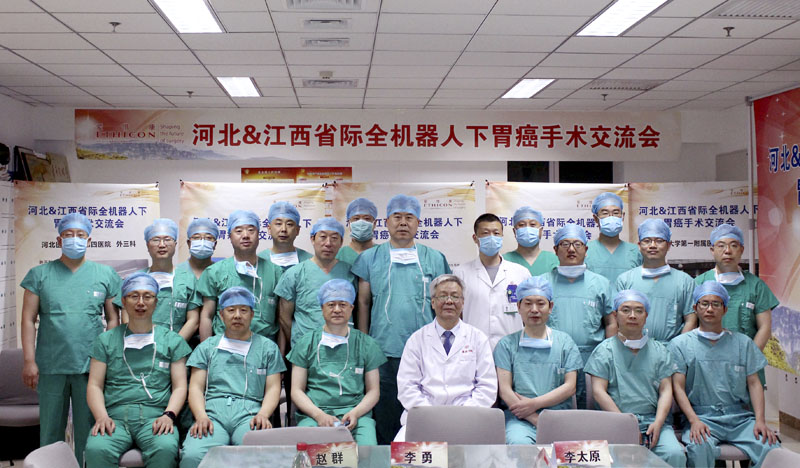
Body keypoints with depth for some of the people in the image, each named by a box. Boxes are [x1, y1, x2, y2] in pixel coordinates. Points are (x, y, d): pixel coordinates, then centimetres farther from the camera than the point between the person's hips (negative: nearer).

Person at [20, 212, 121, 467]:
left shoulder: (105, 275, 6)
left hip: (91, 367, 0)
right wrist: (29, 360, -4)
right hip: (50, 367, 1)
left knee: (87, 431, 7)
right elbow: (28, 320, 3)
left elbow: (114, 319, 6)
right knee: (50, 431, 10)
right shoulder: (40, 274, 6)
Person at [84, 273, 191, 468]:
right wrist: (102, 416, -8)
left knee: (166, 448, -35)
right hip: (115, 417, 1)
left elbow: (180, 386, 10)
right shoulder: (106, 340, 19)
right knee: (96, 449, -34)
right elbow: (94, 386, 11)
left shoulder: (172, 340, 16)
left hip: (155, 417, -1)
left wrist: (169, 415, -10)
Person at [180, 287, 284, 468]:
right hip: (212, 413, 1)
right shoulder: (207, 347, 25)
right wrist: (201, 416, -7)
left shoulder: (267, 347, 22)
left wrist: (263, 414, -8)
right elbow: (196, 387, 15)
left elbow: (273, 388, 14)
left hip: (249, 414, -1)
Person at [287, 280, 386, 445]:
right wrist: (319, 415, -10)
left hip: (356, 414, 0)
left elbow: (373, 391, 13)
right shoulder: (306, 343, 12)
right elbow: (297, 390, 8)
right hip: (313, 414, 0)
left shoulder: (366, 343, 14)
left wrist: (355, 413, -8)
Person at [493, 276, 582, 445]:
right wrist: (535, 419, -12)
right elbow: (504, 390, 1)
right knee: (518, 442, -35)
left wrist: (534, 403, -8)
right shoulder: (507, 344, 11)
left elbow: (570, 387, 6)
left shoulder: (564, 341, 15)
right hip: (520, 418, -1)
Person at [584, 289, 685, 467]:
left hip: (654, 420, 3)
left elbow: (666, 391, 10)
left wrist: (658, 423, -9)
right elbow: (598, 391, 0)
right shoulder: (604, 350, 9)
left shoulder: (659, 351, 17)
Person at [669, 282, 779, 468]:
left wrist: (760, 420, -3)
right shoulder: (680, 344, 8)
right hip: (702, 417, -3)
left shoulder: (743, 342, 18)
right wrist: (694, 421, -15)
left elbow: (754, 383, 13)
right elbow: (678, 386, 1)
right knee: (699, 448, -35)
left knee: (770, 448, -26)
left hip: (741, 417, 3)